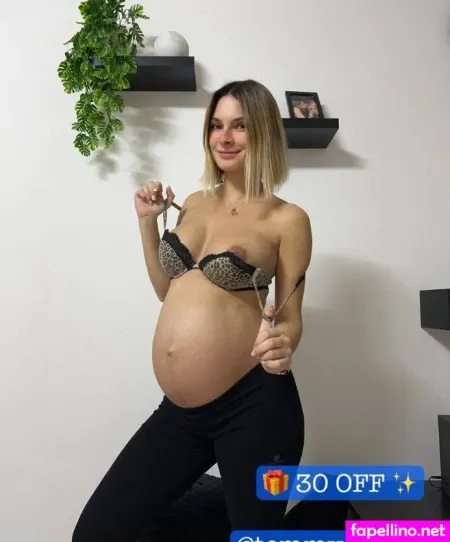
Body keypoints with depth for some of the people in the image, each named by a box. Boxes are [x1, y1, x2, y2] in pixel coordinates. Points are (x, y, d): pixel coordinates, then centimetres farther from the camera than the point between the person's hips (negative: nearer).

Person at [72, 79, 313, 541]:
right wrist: (148, 221, 11)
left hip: (253, 405, -5)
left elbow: (289, 317, 0)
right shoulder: (194, 203, 11)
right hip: (180, 409, 6)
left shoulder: (286, 219, -4)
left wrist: (281, 346, -22)